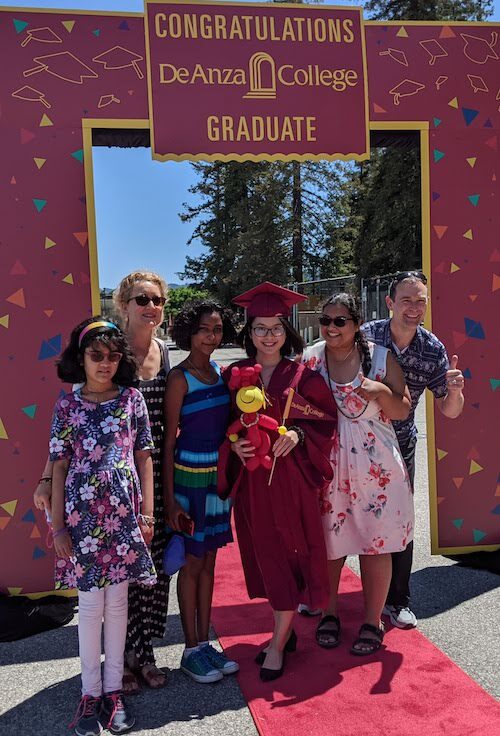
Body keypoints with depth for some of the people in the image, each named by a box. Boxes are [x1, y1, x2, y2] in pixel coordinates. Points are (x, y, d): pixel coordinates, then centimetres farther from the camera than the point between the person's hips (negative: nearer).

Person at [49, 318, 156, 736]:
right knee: (91, 606, 8)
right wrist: (59, 527, -2)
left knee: (117, 603, 10)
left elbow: (144, 458, 3)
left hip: (123, 515, 1)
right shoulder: (67, 407, -1)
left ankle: (113, 689, 26)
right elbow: (59, 468, 0)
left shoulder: (132, 399, 1)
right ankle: (91, 692, 24)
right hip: (82, 516, -1)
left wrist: (147, 514, -1)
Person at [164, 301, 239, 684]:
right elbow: (169, 440, -11)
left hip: (219, 475, 6)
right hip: (189, 476, -6)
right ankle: (192, 650, 19)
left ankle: (205, 643, 26)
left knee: (208, 561, 14)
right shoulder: (180, 377, -11)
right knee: (191, 563, 5)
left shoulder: (220, 372, 8)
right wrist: (170, 499, -13)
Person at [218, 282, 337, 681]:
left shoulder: (301, 376, -3)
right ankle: (286, 630, 32)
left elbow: (326, 419, 0)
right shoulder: (235, 375, 3)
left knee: (288, 555, 3)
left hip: (290, 477, -3)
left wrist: (298, 433, -16)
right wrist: (234, 445, -13)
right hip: (251, 478, 3)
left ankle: (278, 643, 17)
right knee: (264, 556, 12)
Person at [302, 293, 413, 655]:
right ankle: (330, 613, 34)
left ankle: (373, 622, 27)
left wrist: (382, 391, -18)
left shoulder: (381, 357, -3)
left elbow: (403, 411, 0)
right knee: (328, 544, 10)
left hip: (375, 469, 0)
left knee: (375, 544, 7)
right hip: (327, 468, 1)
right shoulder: (310, 359, -2)